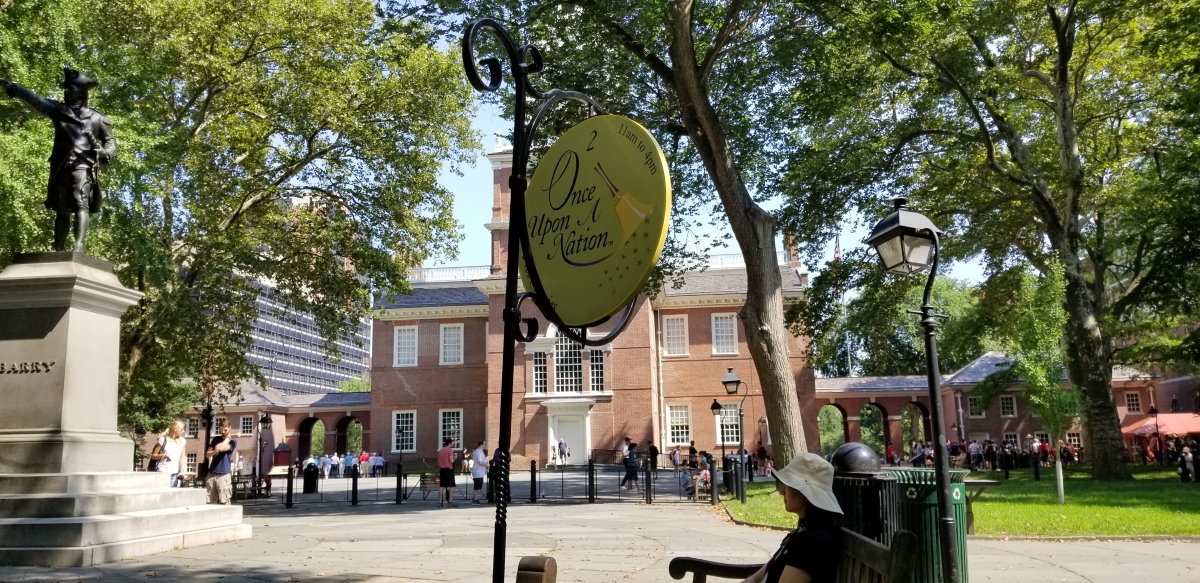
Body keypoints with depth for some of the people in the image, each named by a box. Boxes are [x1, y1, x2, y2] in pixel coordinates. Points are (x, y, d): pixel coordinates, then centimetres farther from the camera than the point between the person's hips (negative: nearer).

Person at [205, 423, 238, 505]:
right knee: (210, 502, 2)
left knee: (224, 502, -8)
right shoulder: (216, 439, 16)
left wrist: (228, 437, -1)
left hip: (224, 475, -4)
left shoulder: (232, 441, 1)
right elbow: (207, 454, 11)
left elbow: (221, 448, -16)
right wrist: (215, 451, -11)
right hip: (211, 474, 4)